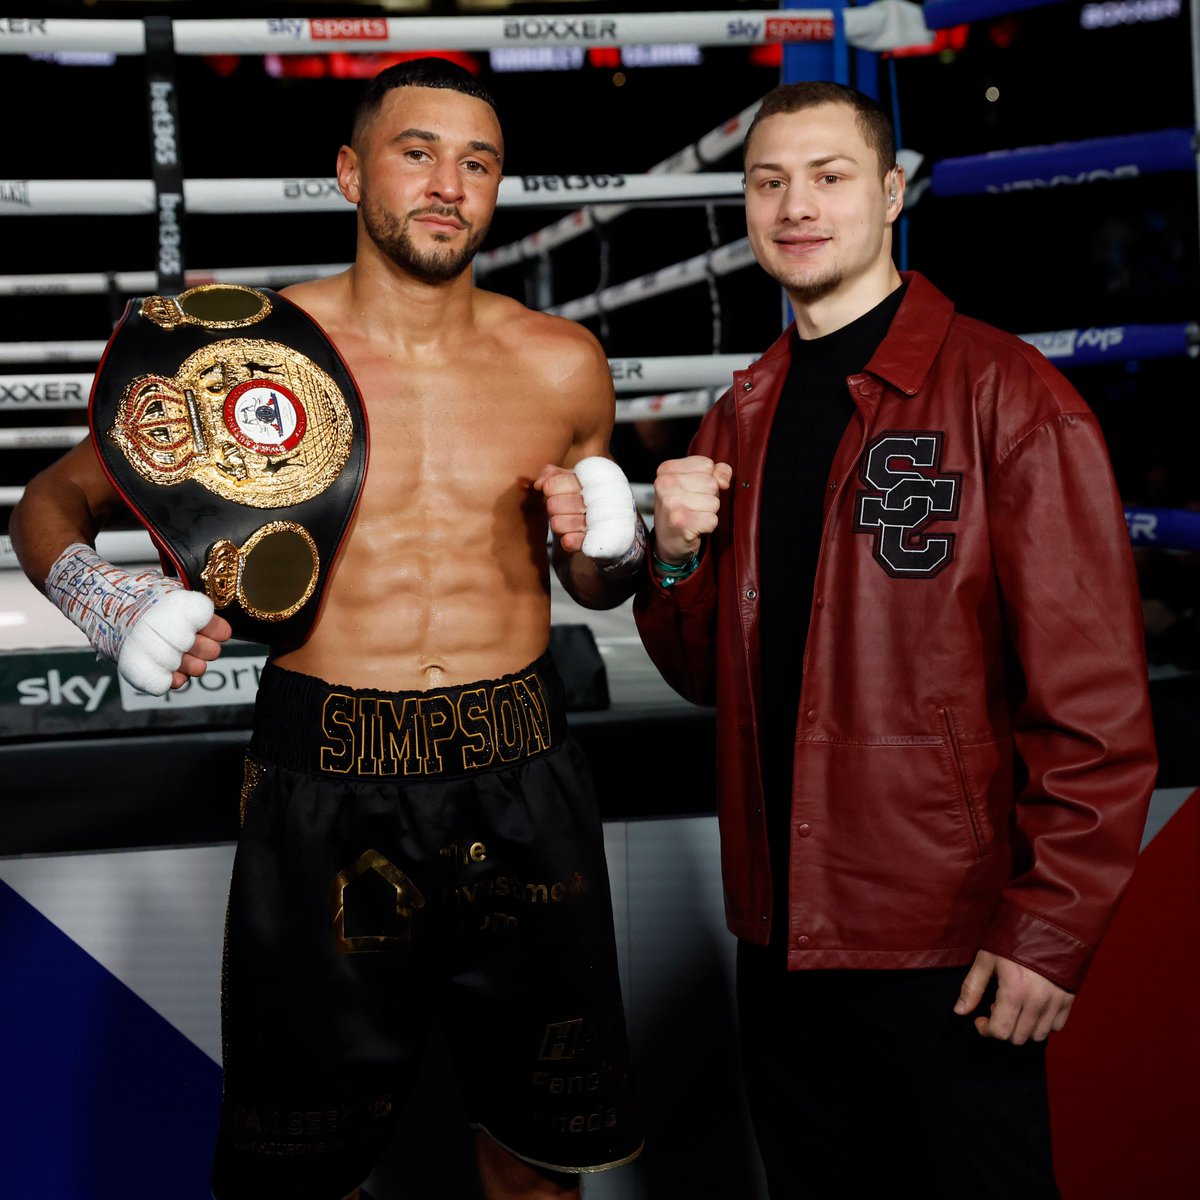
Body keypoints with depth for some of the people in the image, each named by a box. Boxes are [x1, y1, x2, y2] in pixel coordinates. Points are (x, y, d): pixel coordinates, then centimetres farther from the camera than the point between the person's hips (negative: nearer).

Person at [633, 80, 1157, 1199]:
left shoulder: (1005, 395, -11)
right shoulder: (742, 417, 9)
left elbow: (1093, 696, -13)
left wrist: (1049, 927, -16)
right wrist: (676, 557, -6)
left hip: (948, 944, -6)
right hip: (780, 927, 6)